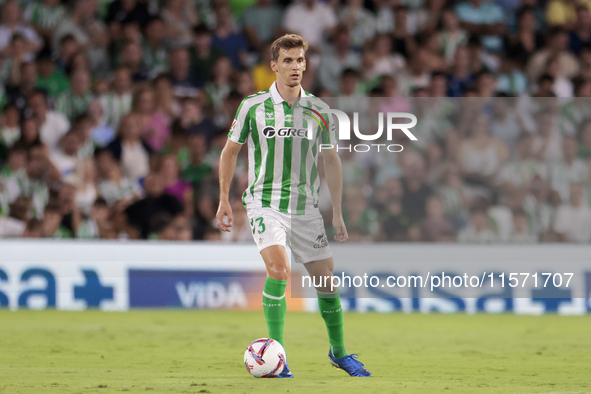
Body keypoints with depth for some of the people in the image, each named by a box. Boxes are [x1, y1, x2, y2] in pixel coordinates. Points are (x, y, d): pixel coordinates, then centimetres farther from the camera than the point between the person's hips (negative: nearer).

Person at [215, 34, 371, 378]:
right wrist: (224, 199, 4)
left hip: (306, 207, 3)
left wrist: (338, 213, 8)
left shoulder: (319, 110, 2)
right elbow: (231, 151, 7)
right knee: (279, 268, -24)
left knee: (327, 280, 5)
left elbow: (331, 159, 10)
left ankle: (339, 352, 25)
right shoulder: (253, 106, -5)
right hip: (265, 203, -3)